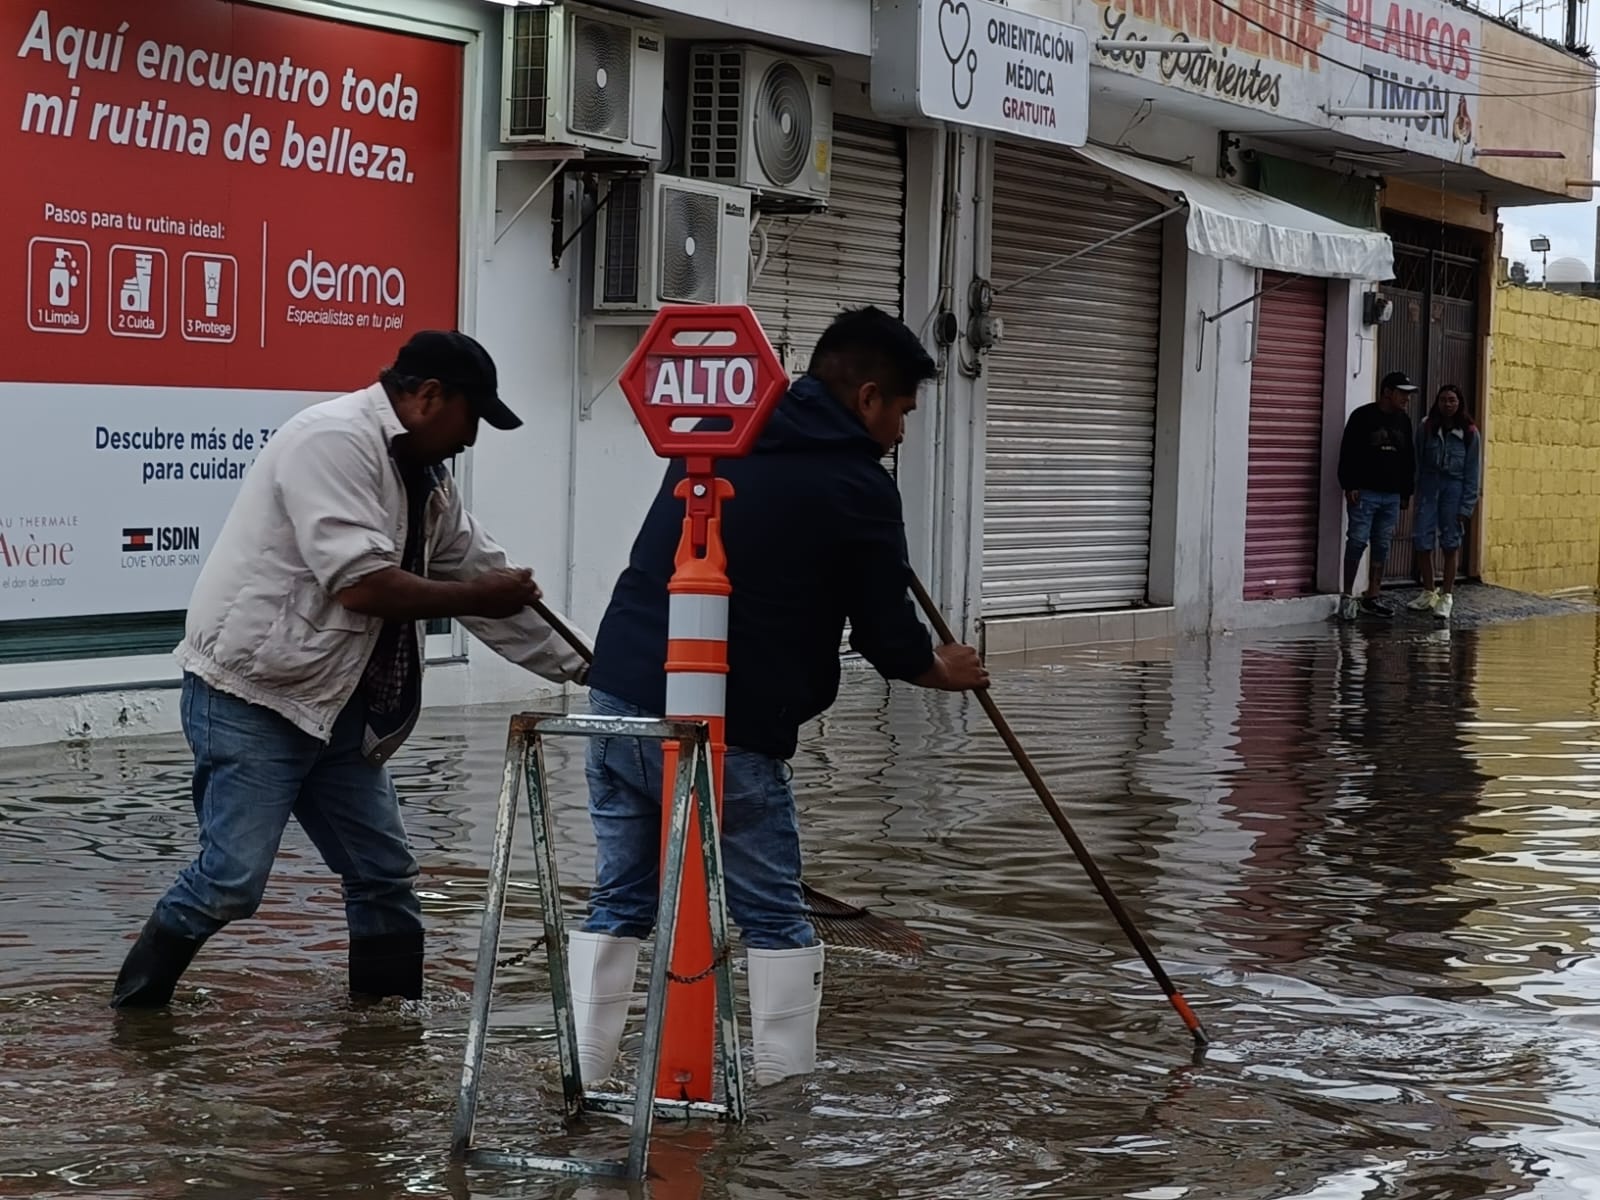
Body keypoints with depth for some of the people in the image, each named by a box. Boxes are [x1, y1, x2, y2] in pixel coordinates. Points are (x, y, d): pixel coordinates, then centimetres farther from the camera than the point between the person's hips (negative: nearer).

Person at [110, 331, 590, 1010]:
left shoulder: (425, 479, 12)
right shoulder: (334, 441, -17)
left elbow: (483, 576, 18)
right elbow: (362, 585, -25)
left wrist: (580, 670, 15)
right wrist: (475, 596, -12)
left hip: (336, 705, 9)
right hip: (251, 696, -9)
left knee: (385, 874, 7)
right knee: (230, 879, -11)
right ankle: (130, 1020, 9)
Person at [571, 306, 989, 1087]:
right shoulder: (859, 487, -4)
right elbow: (889, 639, 2)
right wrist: (942, 670, 25)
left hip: (618, 694, 6)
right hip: (724, 731, -6)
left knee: (618, 902, 15)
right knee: (775, 918, 9)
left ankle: (581, 1081, 15)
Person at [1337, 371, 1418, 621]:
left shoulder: (1404, 422, 14)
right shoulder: (1362, 417, -4)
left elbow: (1409, 461, 20)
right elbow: (1347, 454, -7)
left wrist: (1406, 492, 17)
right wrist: (1350, 486, -13)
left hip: (1392, 496, 6)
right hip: (1364, 493, -6)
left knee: (1382, 546, 6)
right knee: (1357, 542, -9)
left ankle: (1371, 598, 10)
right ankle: (1347, 596, -1)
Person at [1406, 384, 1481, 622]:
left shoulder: (1469, 433, -1)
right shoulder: (1426, 428, 2)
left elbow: (1472, 472, -1)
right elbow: (1418, 463, 4)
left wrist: (1466, 507, -5)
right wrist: (1416, 495, -2)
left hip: (1454, 487, -2)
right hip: (1428, 486, 2)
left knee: (1450, 544, 1)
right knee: (1423, 542, -1)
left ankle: (1447, 597, 9)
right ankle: (1428, 594, 14)